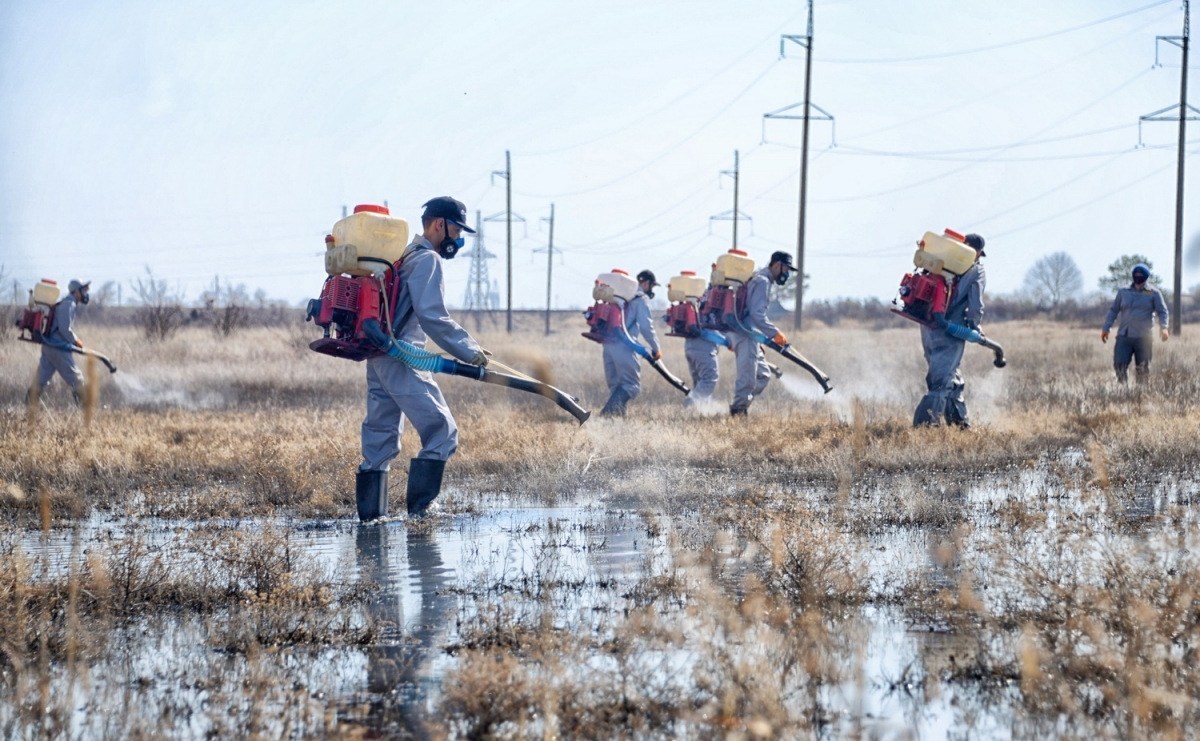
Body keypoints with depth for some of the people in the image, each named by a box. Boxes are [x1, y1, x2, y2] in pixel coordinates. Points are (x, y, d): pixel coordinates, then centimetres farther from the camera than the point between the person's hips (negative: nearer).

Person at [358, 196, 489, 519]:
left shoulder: (406, 256, 21)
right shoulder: (427, 259, -10)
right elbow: (431, 317, -19)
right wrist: (470, 352, -16)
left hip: (379, 357, 10)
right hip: (402, 359, -10)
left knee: (381, 439, 11)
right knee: (441, 432, -9)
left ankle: (370, 513, 12)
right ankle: (419, 507, -12)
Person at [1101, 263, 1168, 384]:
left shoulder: (1154, 293, 5)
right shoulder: (1123, 292, 12)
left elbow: (1162, 311, 2)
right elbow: (1113, 310, 16)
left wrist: (1163, 327, -15)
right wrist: (1106, 329, 9)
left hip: (1144, 337, -2)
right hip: (1124, 336, 2)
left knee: (1143, 369, 1)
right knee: (1119, 364, -10)